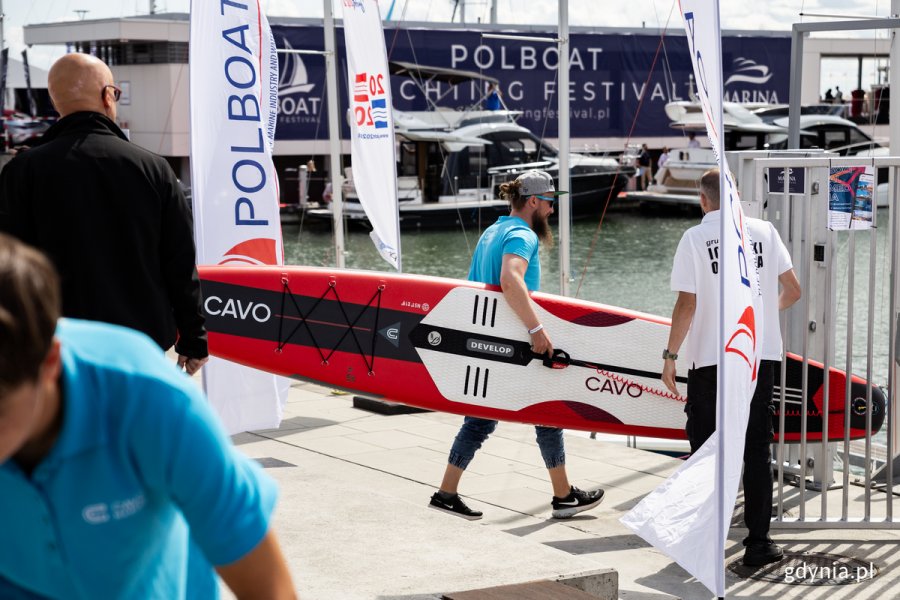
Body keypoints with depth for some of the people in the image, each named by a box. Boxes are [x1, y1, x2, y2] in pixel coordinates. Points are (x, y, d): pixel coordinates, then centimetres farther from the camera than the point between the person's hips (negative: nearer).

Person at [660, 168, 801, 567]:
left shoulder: (696, 237, -6)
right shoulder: (764, 231, 4)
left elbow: (687, 305, -11)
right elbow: (793, 291, 7)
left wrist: (670, 355, -2)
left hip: (710, 359, -2)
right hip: (760, 355, 3)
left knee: (705, 449, 9)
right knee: (757, 451, 8)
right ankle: (758, 542, 9)